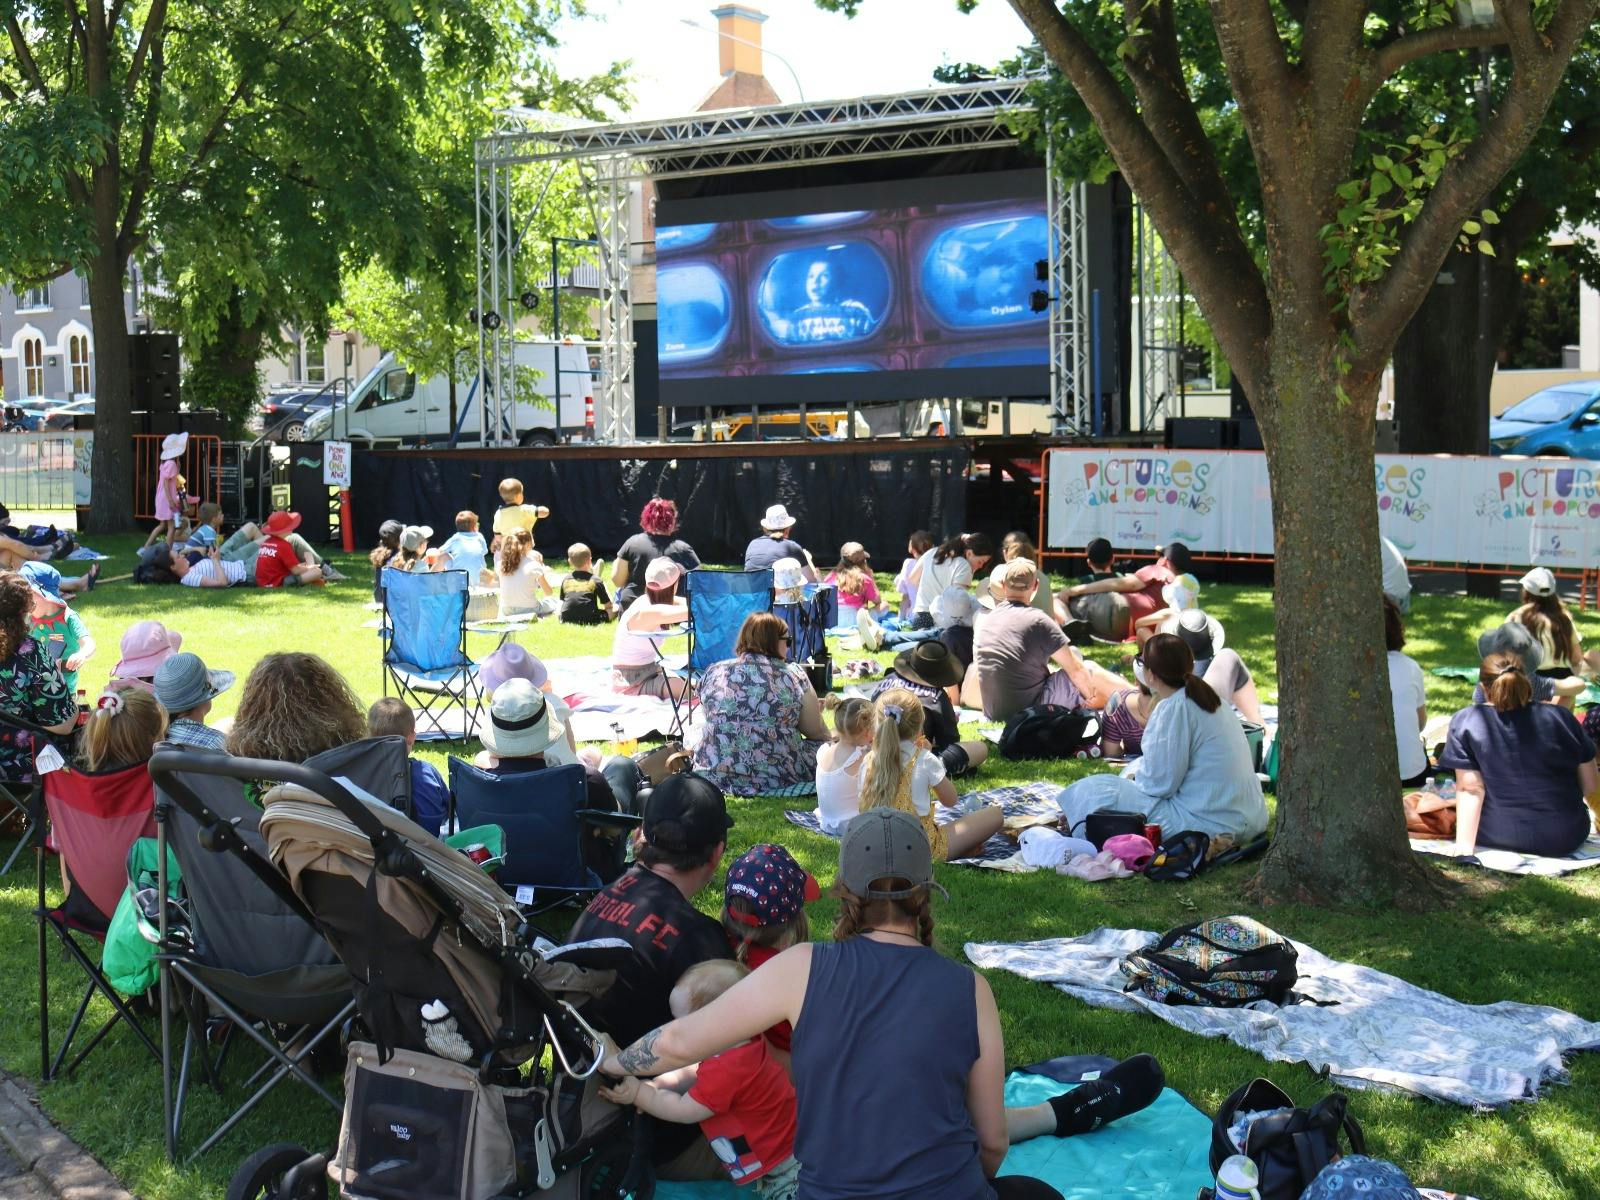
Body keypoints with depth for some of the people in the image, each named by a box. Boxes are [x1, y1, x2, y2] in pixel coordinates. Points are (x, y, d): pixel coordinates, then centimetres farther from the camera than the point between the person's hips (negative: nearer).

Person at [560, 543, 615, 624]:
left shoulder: (566, 580, 12)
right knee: (615, 608, 15)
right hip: (590, 620, -2)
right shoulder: (596, 581, 3)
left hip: (566, 620, 2)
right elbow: (608, 605, 9)